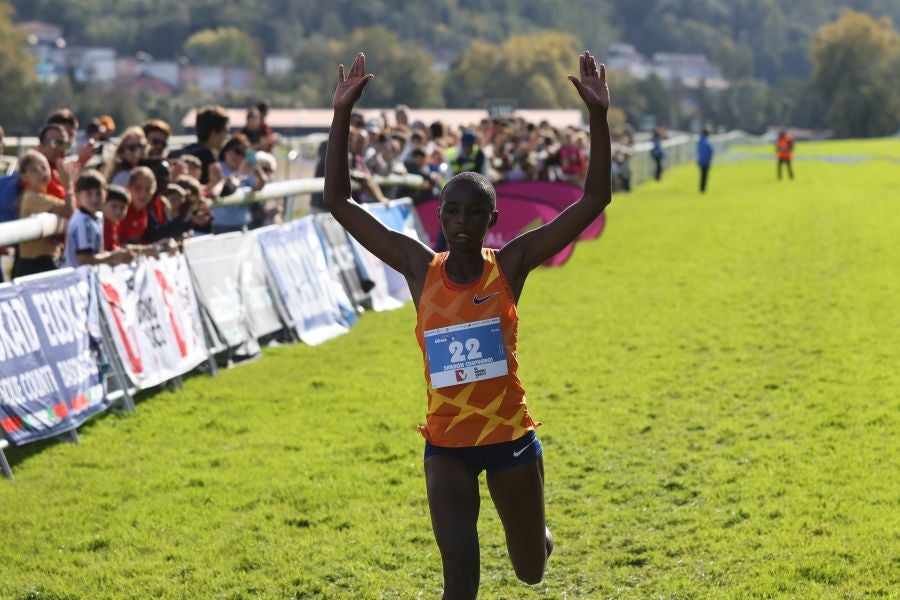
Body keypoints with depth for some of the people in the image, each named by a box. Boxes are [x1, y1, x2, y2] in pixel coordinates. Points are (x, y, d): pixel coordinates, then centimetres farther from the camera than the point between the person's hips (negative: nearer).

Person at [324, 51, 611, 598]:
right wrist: (343, 115, -15)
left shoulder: (510, 265, -9)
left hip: (511, 435, 0)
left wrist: (599, 116, -23)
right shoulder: (421, 269, -6)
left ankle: (539, 534, 58)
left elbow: (595, 200, -14)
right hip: (447, 443, 0)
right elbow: (339, 203, -8)